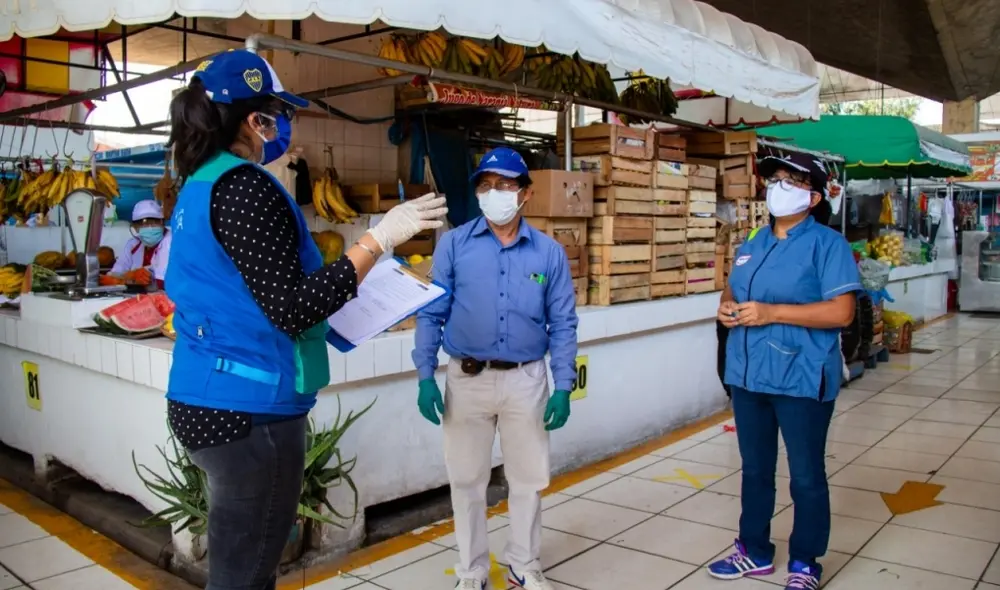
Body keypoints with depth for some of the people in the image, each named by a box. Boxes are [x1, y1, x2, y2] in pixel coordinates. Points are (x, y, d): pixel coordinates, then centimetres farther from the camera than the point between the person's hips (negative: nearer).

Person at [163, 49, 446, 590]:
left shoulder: (201, 184, 12)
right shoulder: (243, 186, -17)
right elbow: (289, 308, -23)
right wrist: (378, 240, -24)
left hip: (209, 400, 10)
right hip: (248, 407, -10)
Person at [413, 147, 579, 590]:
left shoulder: (549, 252, -1)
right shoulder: (453, 245, -3)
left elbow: (563, 324, 1)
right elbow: (431, 314, -2)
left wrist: (563, 387, -5)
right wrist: (426, 377, -8)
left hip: (527, 380, 1)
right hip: (466, 379, 0)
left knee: (529, 478, 13)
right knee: (466, 479, 12)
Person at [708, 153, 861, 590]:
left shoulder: (827, 244, -9)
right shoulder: (751, 243, 13)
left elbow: (841, 312, -17)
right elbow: (732, 290, 23)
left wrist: (770, 313, -21)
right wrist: (727, 307, -1)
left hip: (801, 380, -7)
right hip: (747, 375, 7)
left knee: (806, 477, 8)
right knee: (754, 470, 18)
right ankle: (755, 552, 34)